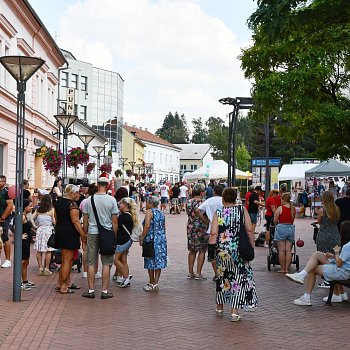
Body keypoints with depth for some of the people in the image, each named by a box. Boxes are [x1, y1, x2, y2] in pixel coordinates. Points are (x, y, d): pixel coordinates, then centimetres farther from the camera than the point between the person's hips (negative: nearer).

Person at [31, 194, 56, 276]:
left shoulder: (38, 210, 5)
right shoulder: (52, 210, -6)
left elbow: (31, 218, 1)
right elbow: (54, 221, -7)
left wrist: (35, 226, 8)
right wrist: (54, 224, 14)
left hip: (40, 230, 4)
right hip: (48, 230, -3)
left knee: (39, 250, 9)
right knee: (48, 250, 4)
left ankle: (40, 268, 11)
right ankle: (46, 269, 5)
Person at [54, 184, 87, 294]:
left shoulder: (58, 202, 11)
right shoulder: (72, 204, -16)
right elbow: (75, 221, -20)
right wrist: (83, 235, -17)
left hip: (60, 232, 9)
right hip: (70, 233, -9)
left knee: (65, 259, 18)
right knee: (67, 260, -2)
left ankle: (61, 283, 21)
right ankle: (63, 287, 3)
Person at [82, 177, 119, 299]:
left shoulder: (89, 200, 0)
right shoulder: (112, 200, -5)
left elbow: (85, 220, 3)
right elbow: (114, 221, -4)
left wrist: (85, 234, 13)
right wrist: (115, 236, 6)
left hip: (92, 233, 1)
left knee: (91, 262, 7)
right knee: (106, 263, 5)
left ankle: (91, 290, 9)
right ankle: (105, 291, 5)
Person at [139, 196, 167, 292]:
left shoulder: (149, 212, -8)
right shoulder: (161, 213, 12)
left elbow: (147, 226, -18)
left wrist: (142, 238, -12)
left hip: (151, 240, -6)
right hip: (162, 239, 6)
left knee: (150, 262, 4)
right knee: (158, 262, 5)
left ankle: (152, 283, 10)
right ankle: (156, 283, 4)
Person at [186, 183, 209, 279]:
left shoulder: (189, 202, 2)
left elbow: (189, 214, 10)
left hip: (191, 228, 5)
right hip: (202, 229, -5)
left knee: (192, 251, 15)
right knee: (202, 251, 4)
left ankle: (190, 273, 17)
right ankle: (198, 273, 4)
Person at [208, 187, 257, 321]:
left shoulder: (218, 212, -2)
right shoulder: (242, 210, -1)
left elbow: (213, 234, -7)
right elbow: (249, 230, -3)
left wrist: (211, 249, 0)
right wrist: (252, 247, 5)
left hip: (222, 250, 1)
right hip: (239, 250, -1)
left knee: (223, 276, 17)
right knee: (239, 277, 4)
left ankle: (219, 308, 30)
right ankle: (234, 312, -1)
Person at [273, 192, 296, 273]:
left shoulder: (280, 208, -8)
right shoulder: (293, 208, 4)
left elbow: (275, 220, -6)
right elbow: (293, 219, 7)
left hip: (281, 228, -4)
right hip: (291, 228, 4)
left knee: (281, 250, 1)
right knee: (288, 250, 5)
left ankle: (282, 268, 6)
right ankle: (287, 268, 7)